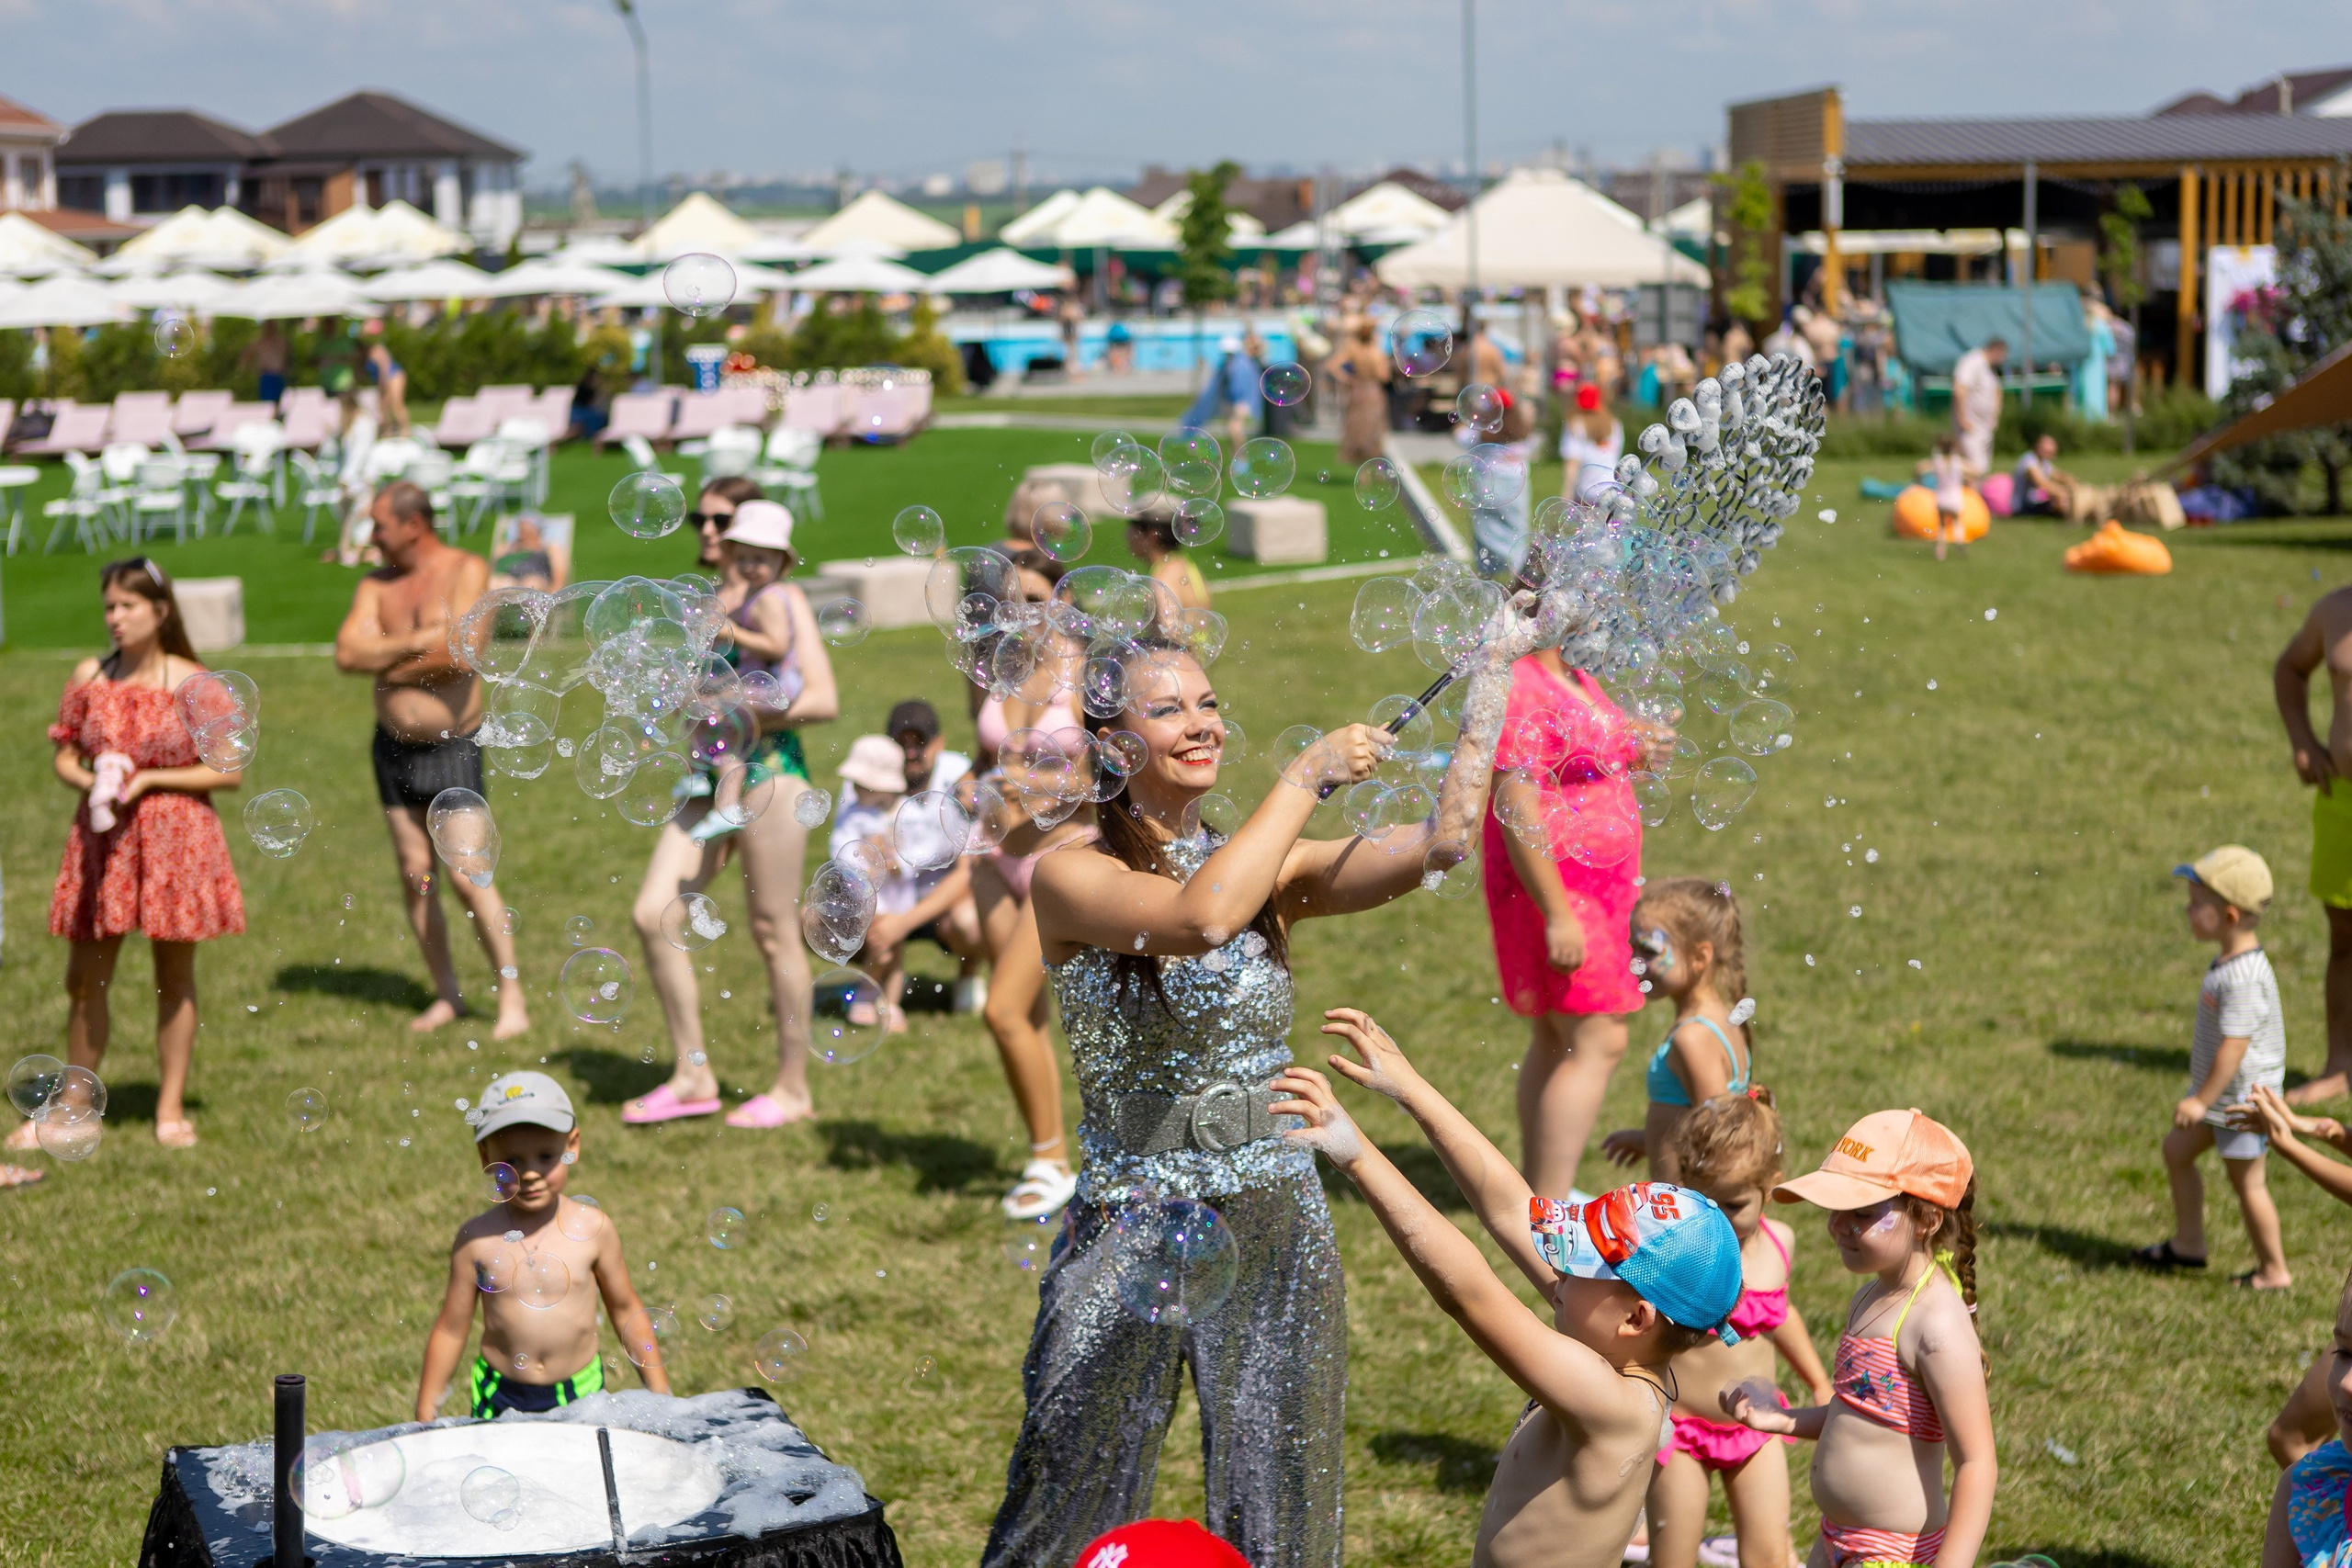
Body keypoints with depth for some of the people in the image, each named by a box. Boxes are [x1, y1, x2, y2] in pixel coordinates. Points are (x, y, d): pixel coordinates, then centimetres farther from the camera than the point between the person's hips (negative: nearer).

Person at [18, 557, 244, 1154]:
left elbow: (229, 771, -7)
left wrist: (148, 779, -14)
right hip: (102, 837, 3)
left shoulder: (193, 685, -7)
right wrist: (92, 781, -11)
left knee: (175, 976, 6)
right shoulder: (89, 679, 2)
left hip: (176, 838, -3)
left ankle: (171, 1109, 17)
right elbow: (64, 759, 11)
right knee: (85, 978, 6)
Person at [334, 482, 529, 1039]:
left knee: (469, 878, -8)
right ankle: (447, 995, 18)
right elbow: (347, 654, -7)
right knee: (416, 876, 7)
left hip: (454, 747, -5)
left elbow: (461, 656, -22)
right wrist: (417, 642, -17)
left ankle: (512, 996, 2)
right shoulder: (377, 584, 7)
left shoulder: (466, 570, -8)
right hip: (394, 747, 5)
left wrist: (387, 662, -9)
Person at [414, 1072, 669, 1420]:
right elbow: (450, 1330, 1)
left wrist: (659, 1391, 8)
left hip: (580, 1392, 0)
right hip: (500, 1400, 0)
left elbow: (626, 1310, 5)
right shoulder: (476, 1239, -8)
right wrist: (425, 1415, 3)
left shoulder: (592, 1228, -7)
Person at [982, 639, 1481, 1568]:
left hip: (1277, 1230, 4)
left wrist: (1441, 836, -36)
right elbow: (1200, 919, -29)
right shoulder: (1073, 876, -10)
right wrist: (1308, 775, -22)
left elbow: (1382, 870, -17)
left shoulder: (1266, 865, 2)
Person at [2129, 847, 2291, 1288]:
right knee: (2176, 1150, 18)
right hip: (2220, 1091, 10)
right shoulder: (2231, 963, 4)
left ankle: (2273, 1269, 17)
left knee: (2246, 1180, 2)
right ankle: (2187, 1244, 30)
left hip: (2242, 1094, -10)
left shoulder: (2244, 979, -28)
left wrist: (2203, 1100, -23)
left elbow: (2234, 1045, -28)